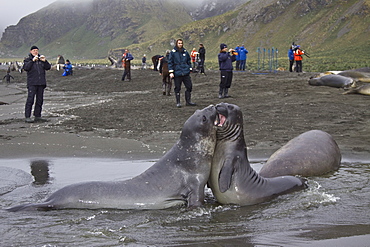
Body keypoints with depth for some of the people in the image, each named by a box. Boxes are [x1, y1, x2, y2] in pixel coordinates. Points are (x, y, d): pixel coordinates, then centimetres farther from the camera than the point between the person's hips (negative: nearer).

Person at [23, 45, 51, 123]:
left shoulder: (41, 59, 16)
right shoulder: (27, 60, 4)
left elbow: (48, 67, 8)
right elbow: (26, 67, -13)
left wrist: (45, 61, -8)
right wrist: (33, 60, -19)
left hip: (41, 83, 5)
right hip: (32, 83, -5)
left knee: (40, 100, 7)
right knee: (30, 99, -11)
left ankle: (37, 116, 14)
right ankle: (27, 117, -10)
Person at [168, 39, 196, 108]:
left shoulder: (185, 52, 10)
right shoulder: (173, 52, -1)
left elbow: (189, 61, 19)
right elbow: (170, 62, -1)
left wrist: (189, 70, 14)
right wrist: (171, 72, -8)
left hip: (186, 73, 4)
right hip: (177, 73, -3)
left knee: (189, 86, 2)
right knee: (177, 88, 3)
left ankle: (188, 101, 13)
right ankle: (178, 103, 13)